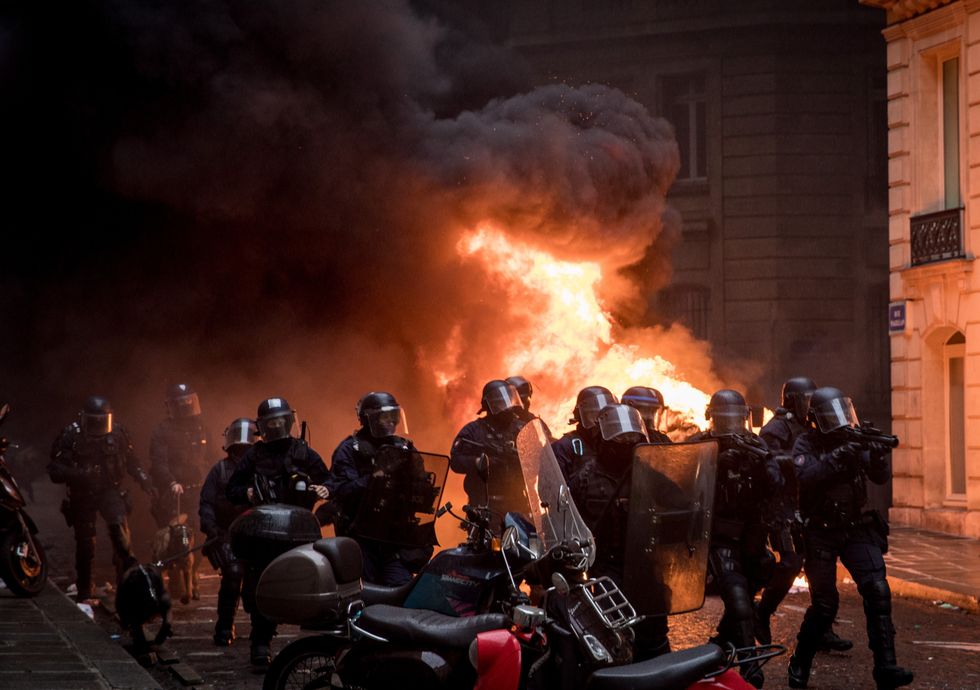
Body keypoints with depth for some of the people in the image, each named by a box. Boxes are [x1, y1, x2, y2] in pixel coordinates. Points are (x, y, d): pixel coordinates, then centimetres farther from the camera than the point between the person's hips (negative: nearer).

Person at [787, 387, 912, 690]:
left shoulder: (854, 438, 3)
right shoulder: (806, 444, -8)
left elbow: (881, 477, -3)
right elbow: (806, 478, -26)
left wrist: (878, 453, -23)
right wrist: (839, 456, -35)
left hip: (857, 529, 3)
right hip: (820, 534, -3)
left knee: (877, 591, -14)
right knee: (824, 605, -4)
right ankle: (799, 664, 17)